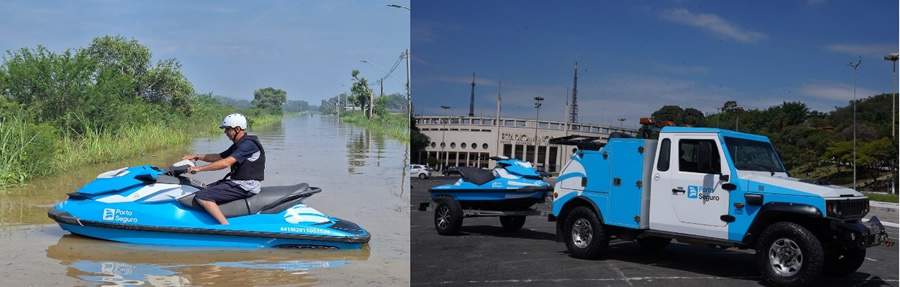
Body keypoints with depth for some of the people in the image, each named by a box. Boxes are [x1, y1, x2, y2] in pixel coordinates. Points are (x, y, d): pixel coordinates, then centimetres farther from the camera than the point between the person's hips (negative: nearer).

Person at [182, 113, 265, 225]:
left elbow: (225, 163, -25)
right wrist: (197, 156, 14)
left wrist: (199, 168, -21)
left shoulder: (248, 144, -17)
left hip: (245, 186, -11)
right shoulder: (238, 144, 16)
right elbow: (219, 157, 24)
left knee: (202, 197, -18)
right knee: (204, 189, 18)